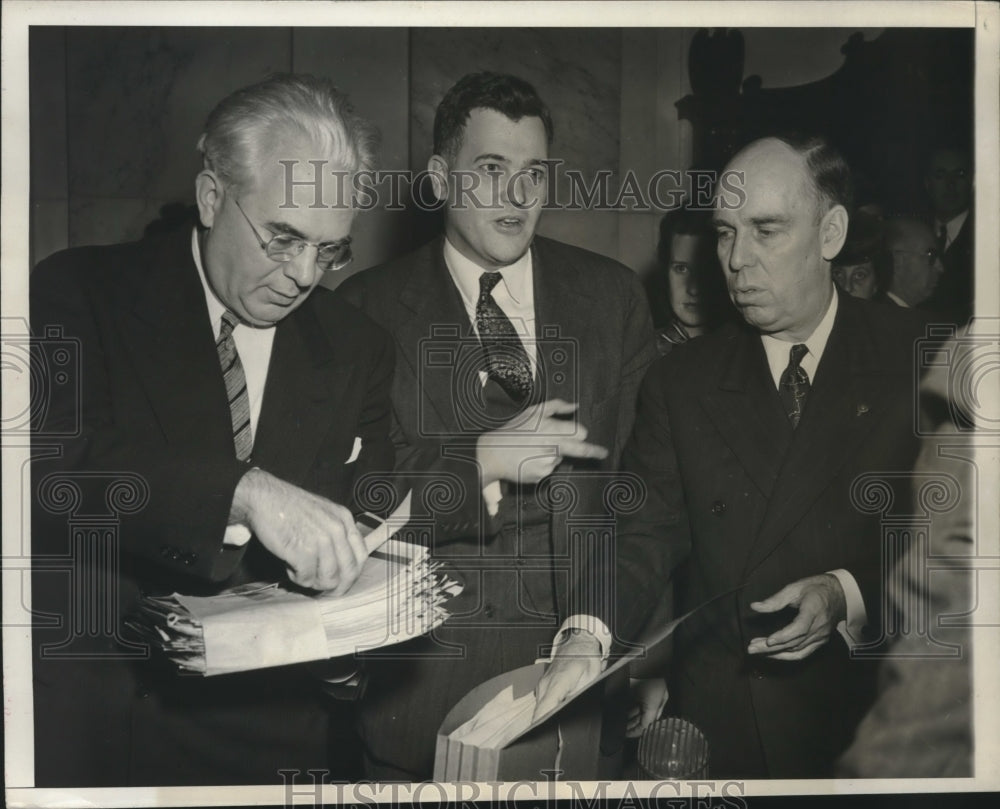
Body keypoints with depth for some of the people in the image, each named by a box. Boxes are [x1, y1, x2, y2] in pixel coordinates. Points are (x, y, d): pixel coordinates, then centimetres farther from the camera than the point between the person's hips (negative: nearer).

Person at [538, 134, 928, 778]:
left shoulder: (921, 358, -4)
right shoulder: (682, 381, 3)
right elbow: (646, 534, -5)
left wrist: (850, 595, -20)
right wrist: (590, 636, -23)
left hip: (871, 719, -1)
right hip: (718, 720, 2)